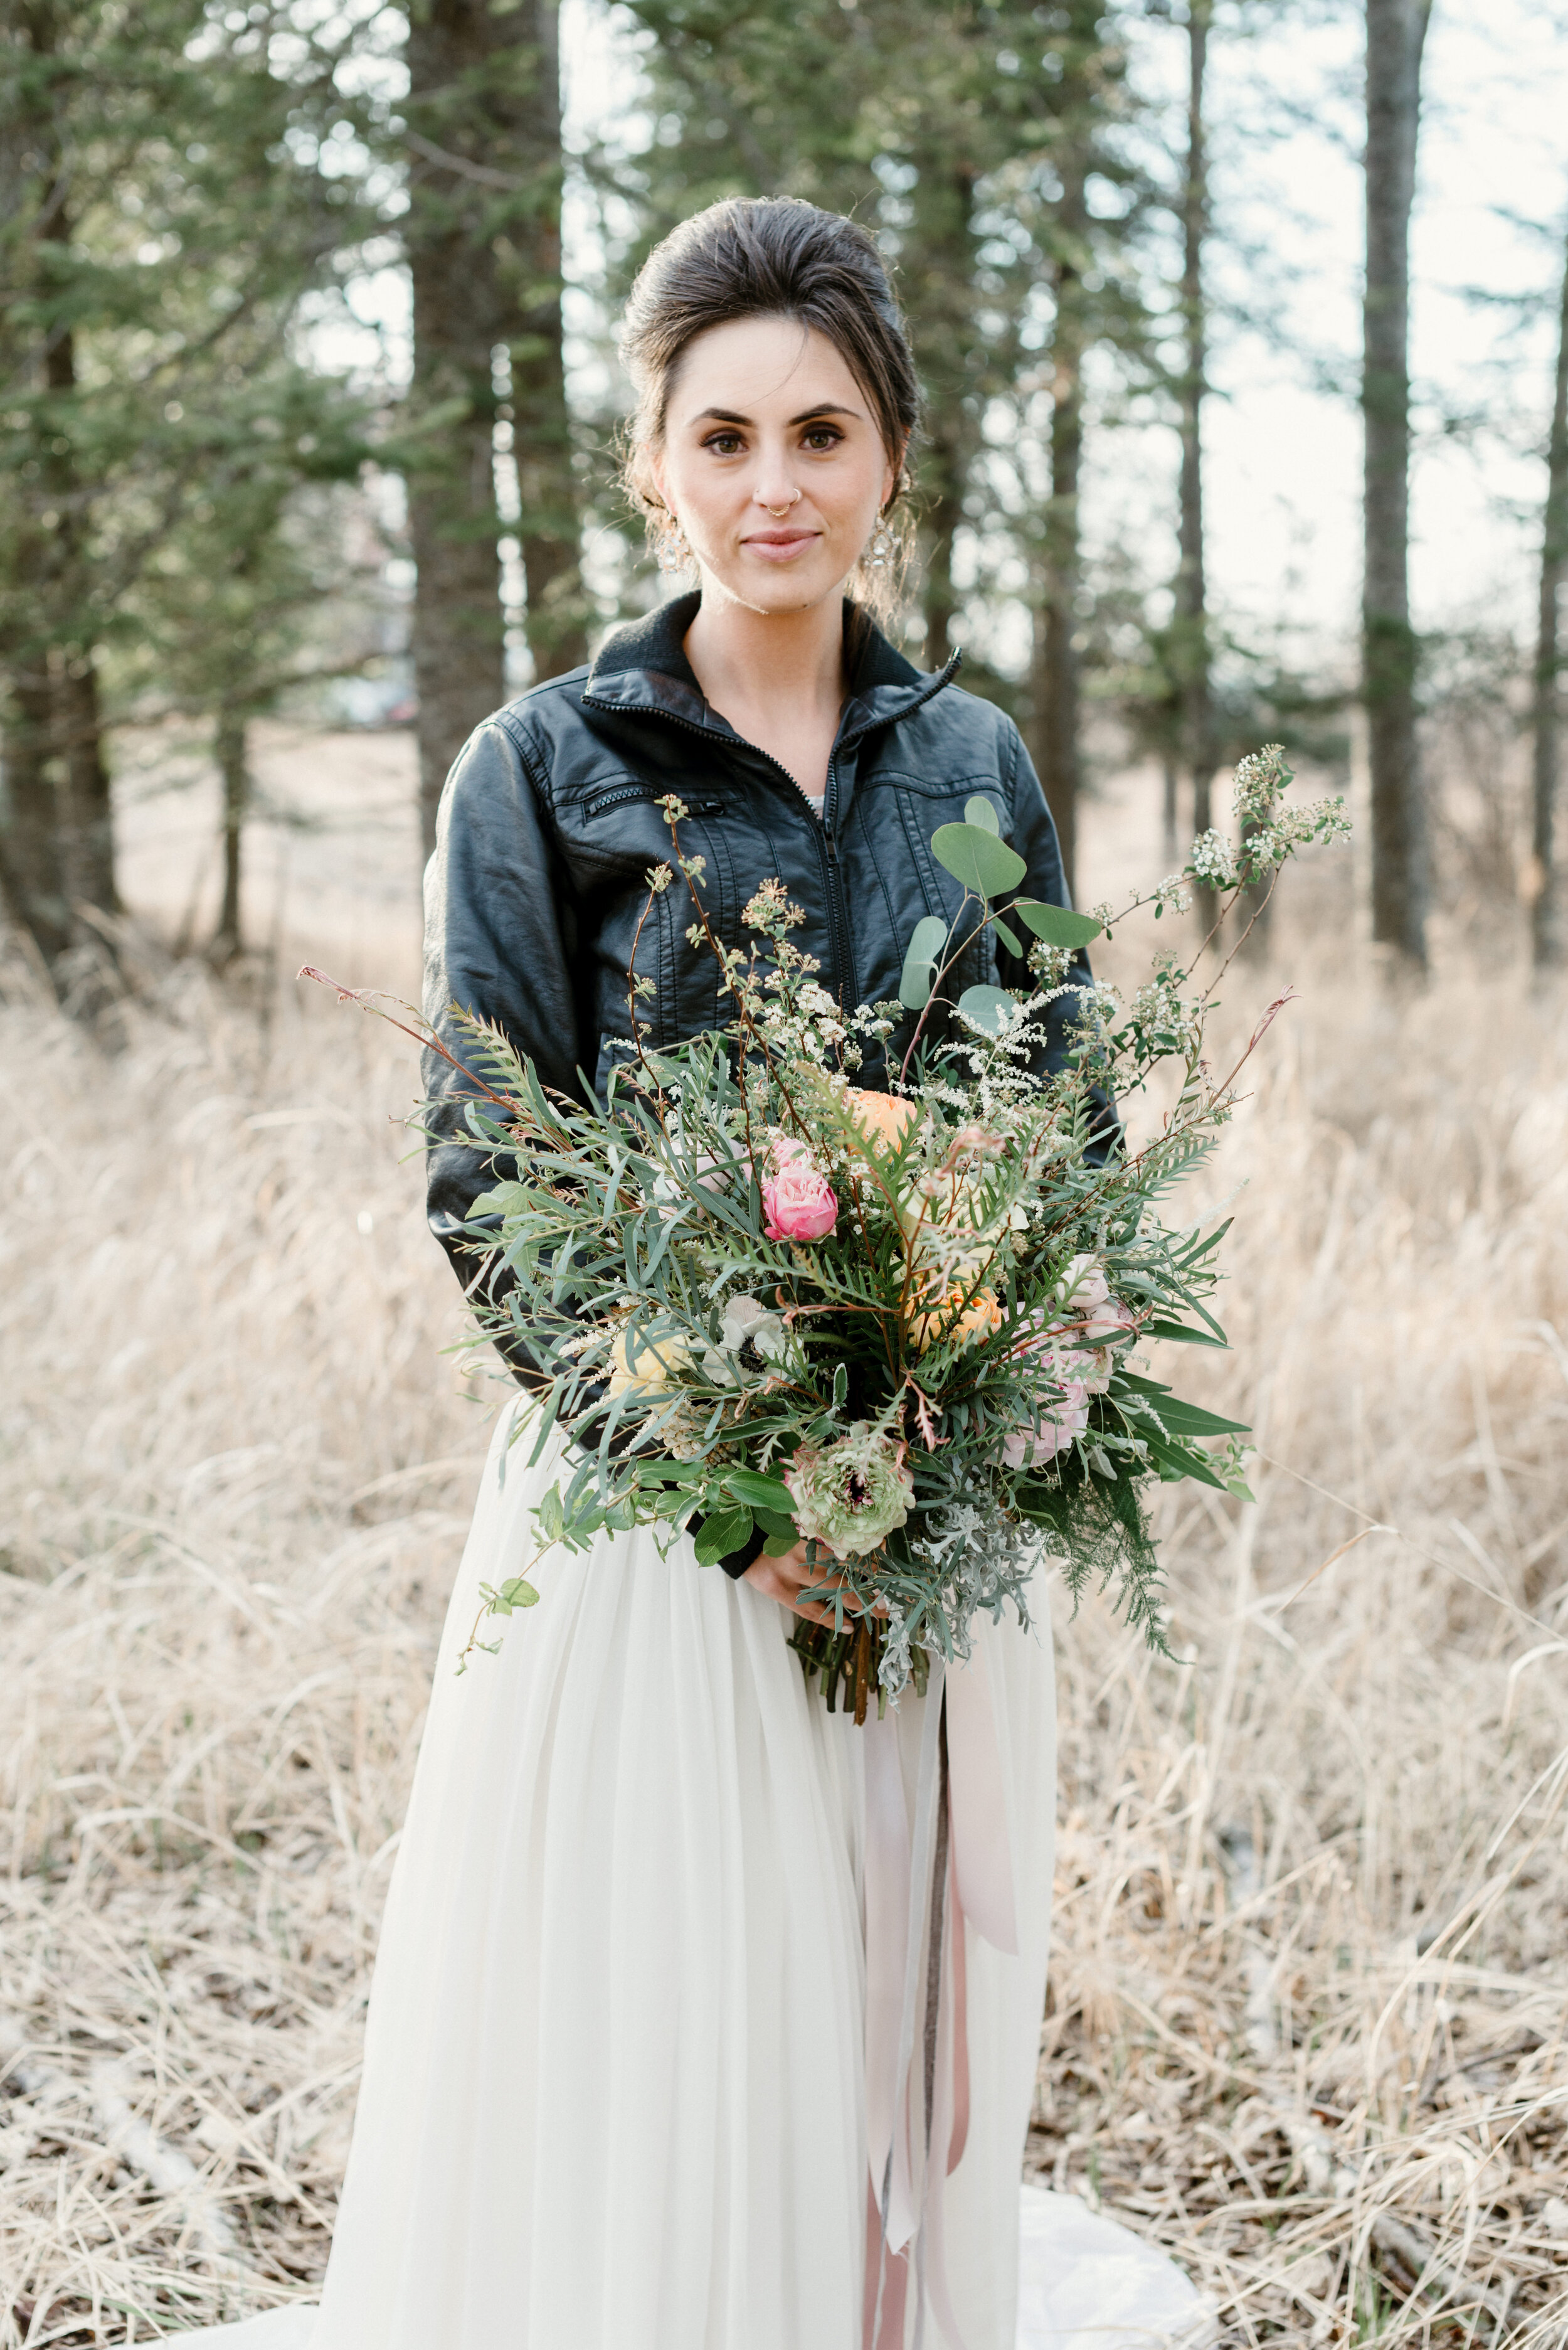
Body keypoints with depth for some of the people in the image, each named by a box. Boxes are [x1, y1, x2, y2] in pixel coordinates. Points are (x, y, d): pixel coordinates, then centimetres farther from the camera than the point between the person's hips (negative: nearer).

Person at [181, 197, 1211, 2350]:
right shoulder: (544, 772, -2)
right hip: (649, 1518, -3)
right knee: (649, 2077, 3)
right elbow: (488, 1182, -6)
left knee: (913, 2067, 13)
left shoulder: (975, 765, 8)